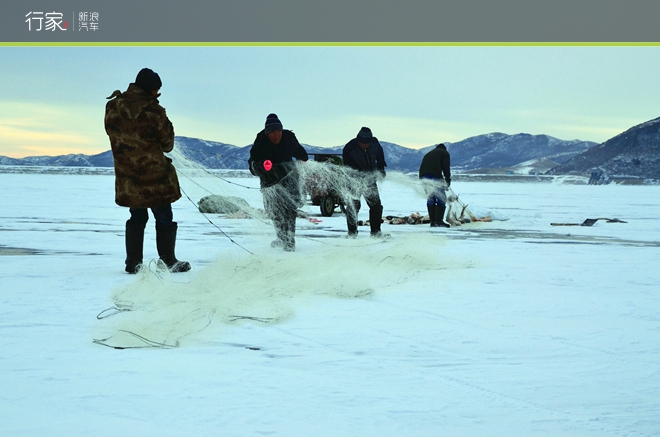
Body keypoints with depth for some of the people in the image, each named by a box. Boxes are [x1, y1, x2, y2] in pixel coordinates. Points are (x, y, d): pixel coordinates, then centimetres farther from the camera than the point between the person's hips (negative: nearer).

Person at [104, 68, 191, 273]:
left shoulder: (113, 107, -3)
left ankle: (133, 262, 16)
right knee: (164, 219, 9)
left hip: (127, 177, 5)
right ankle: (167, 260, 11)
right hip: (155, 175, -5)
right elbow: (167, 144, -7)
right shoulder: (154, 111, -18)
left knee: (137, 218, 19)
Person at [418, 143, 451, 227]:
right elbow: (446, 167, 2)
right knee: (441, 198, -1)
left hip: (423, 176, 6)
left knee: (430, 198, 14)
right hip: (435, 176, -6)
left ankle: (433, 222, 11)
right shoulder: (444, 153, 16)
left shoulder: (428, 154, 34)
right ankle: (439, 221, -11)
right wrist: (448, 179, 10)